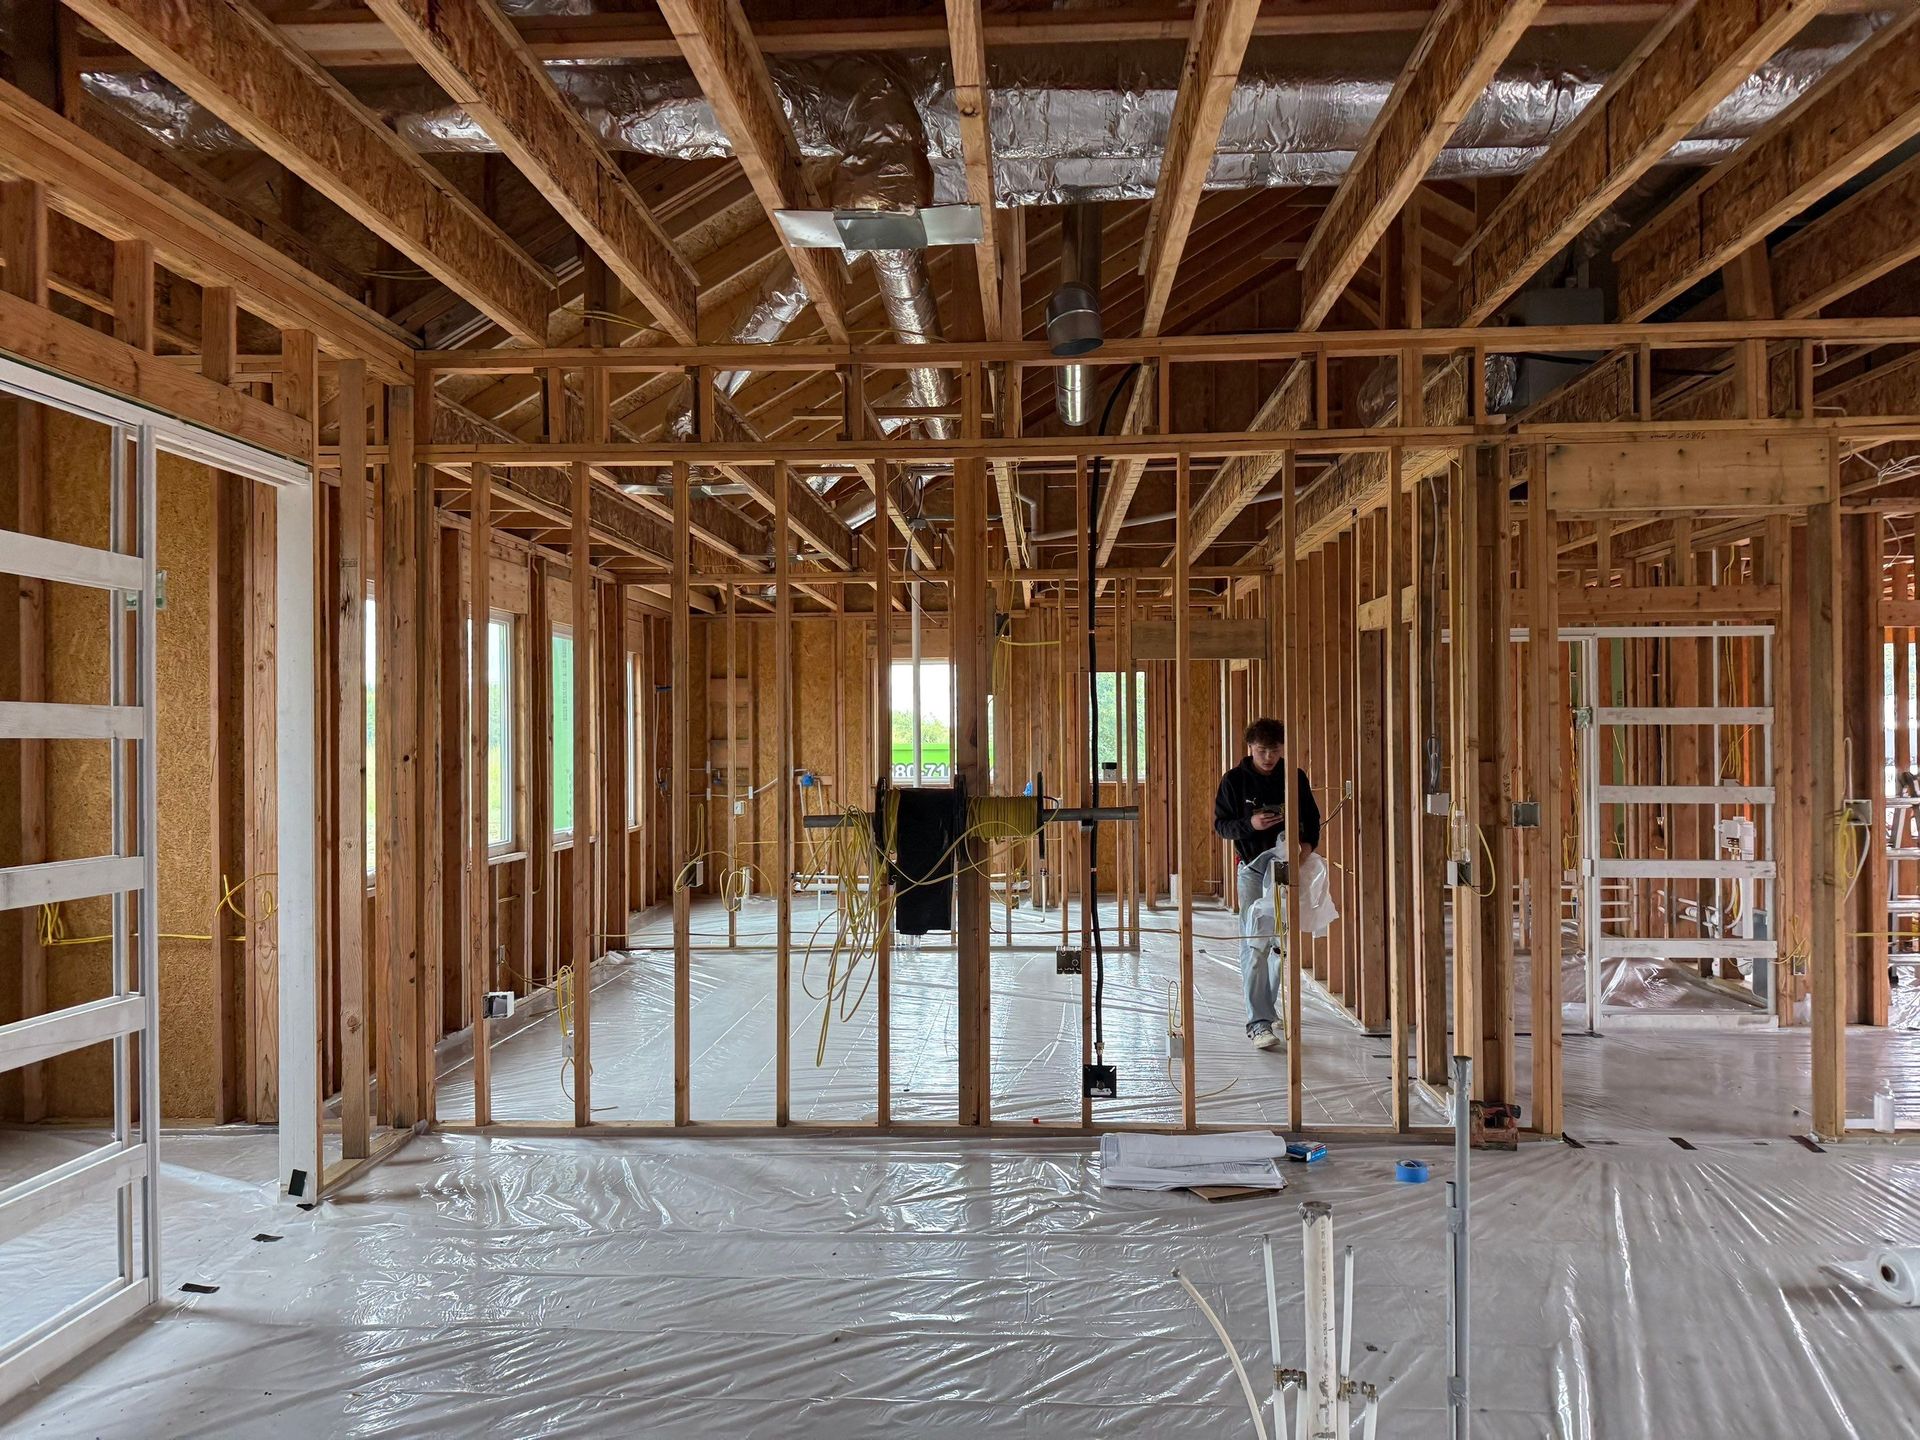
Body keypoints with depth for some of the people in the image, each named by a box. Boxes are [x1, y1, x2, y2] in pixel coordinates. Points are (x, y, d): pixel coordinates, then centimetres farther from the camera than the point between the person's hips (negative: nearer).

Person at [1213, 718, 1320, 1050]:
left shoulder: (1295, 777, 3)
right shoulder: (1234, 780, -3)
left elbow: (1312, 817, 11)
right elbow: (1220, 825, -1)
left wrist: (1308, 843, -10)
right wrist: (1250, 825, -19)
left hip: (1286, 866, 3)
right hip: (1252, 869, -3)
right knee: (1254, 945, -10)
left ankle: (1266, 1006, 32)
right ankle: (1258, 1022, -11)